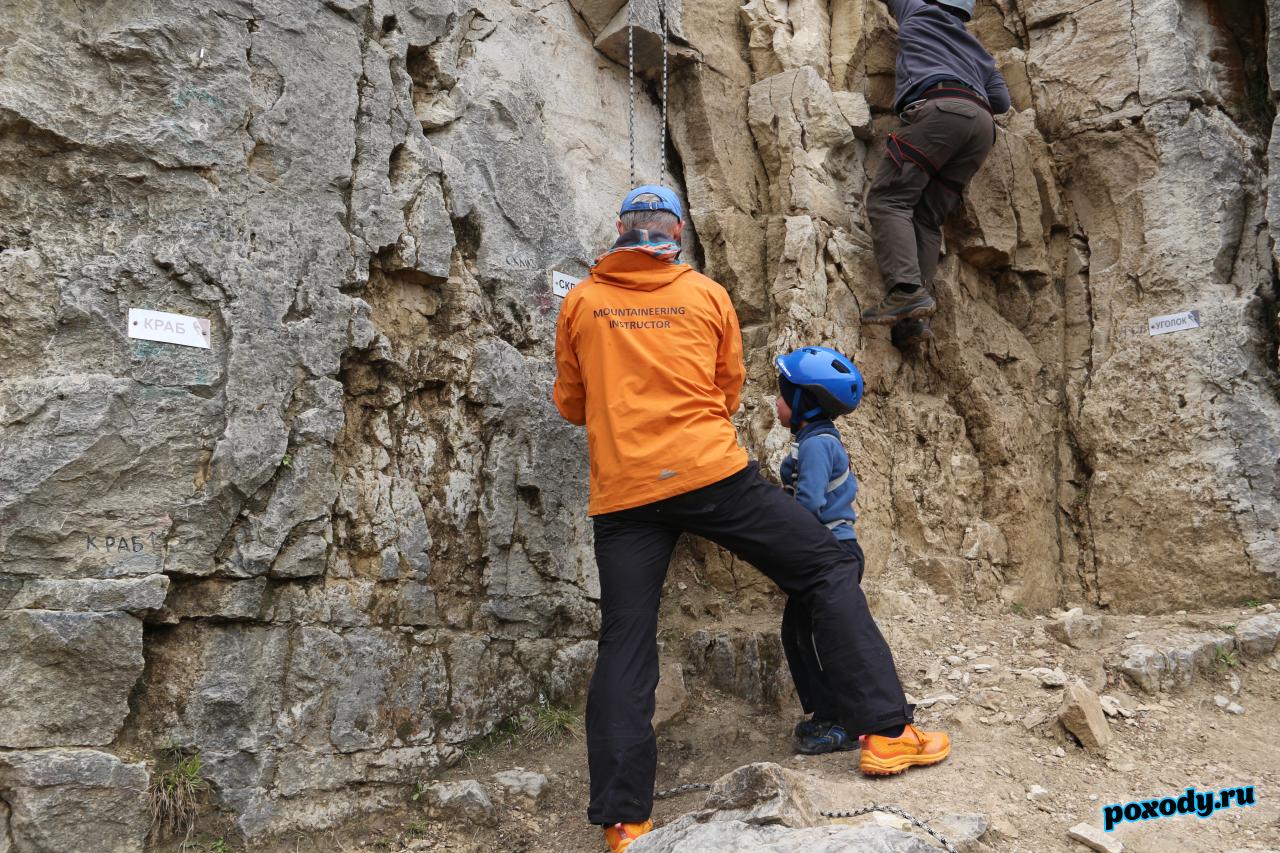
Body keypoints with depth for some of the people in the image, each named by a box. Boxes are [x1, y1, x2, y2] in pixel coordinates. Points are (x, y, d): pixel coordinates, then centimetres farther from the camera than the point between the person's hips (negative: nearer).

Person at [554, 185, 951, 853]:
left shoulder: (579, 303, 8)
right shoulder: (708, 295, 8)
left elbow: (570, 404, 16)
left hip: (621, 494, 2)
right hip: (712, 472, -1)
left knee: (624, 649, 6)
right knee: (829, 572, 11)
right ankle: (886, 732, 9)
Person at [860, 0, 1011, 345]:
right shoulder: (978, 51, 37)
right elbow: (1001, 100, 31)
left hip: (941, 109, -6)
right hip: (982, 125, 6)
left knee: (888, 199, -13)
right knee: (926, 219, 0)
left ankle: (907, 290, -35)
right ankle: (915, 316, -17)